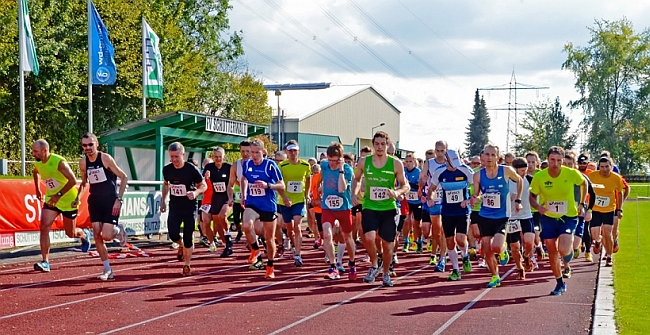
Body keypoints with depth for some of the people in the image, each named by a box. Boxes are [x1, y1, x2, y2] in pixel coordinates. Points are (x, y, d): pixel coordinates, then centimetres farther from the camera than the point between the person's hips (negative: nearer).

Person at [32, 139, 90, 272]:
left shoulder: (59, 162, -25)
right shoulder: (38, 164, -3)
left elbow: (73, 181, -31)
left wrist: (58, 195, -31)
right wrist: (38, 190, 20)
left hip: (68, 201, -5)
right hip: (51, 200, 5)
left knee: (70, 234, 9)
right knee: (44, 227, -14)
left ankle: (84, 235, 45)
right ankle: (45, 262, -12)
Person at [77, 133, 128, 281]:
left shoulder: (105, 158, -13)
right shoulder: (83, 163, 2)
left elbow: (123, 177, -9)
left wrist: (119, 199, -14)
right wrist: (78, 197, 2)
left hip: (110, 201, -5)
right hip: (95, 201, 5)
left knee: (106, 236, -14)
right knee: (97, 235, -3)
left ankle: (119, 231, 21)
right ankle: (107, 270, 7)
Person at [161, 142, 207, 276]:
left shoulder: (192, 169, -15)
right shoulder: (167, 169, -3)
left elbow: (203, 186, -5)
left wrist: (195, 192, -25)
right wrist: (163, 200, 13)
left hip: (190, 206, -3)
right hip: (174, 206, 3)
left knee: (188, 237, -2)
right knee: (173, 234, -11)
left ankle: (187, 265, 13)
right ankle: (181, 246, 26)